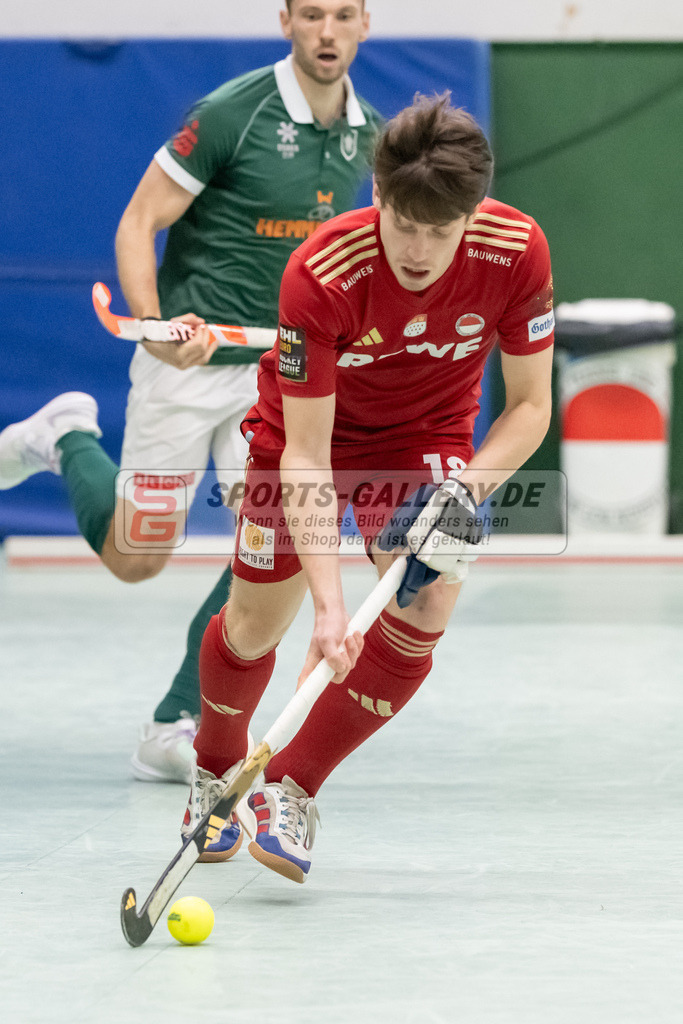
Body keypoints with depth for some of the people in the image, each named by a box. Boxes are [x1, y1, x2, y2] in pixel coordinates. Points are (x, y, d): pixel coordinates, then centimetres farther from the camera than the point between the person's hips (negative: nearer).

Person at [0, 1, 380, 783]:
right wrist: (152, 322, -28)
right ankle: (69, 440, 33)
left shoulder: (366, 132, 2)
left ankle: (174, 731, 2)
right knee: (133, 559, 3)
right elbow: (137, 225, -14)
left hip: (281, 369, 5)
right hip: (190, 360, -5)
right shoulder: (231, 114, -17)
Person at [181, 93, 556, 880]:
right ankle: (217, 768, 37)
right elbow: (305, 453, -33)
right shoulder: (321, 272, -36)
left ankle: (292, 790, -3)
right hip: (308, 430, -1)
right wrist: (328, 603, -41)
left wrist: (467, 490, -33)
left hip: (428, 437, 2)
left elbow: (530, 403, -15)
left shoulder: (518, 253, -30)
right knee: (253, 628, 3)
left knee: (424, 611, -20)